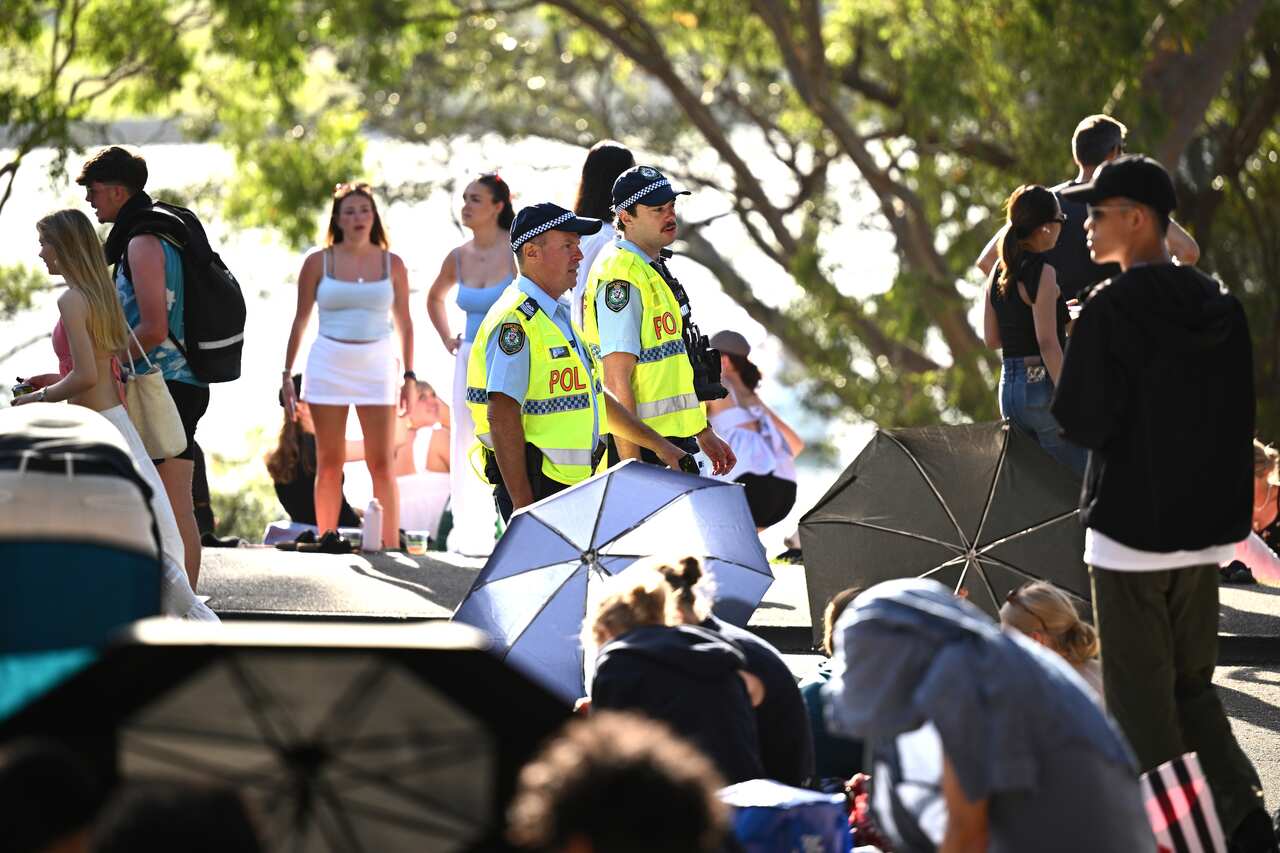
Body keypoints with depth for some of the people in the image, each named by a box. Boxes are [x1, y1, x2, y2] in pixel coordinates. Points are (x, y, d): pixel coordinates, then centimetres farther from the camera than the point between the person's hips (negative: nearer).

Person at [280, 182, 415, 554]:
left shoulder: (392, 264, 7)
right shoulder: (318, 262, 3)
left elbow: (404, 324, 11)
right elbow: (300, 321, 6)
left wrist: (409, 376, 6)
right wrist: (287, 375, 3)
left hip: (376, 366, 1)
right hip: (328, 365, 0)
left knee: (382, 463, -3)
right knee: (329, 462, 2)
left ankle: (391, 546, -4)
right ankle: (326, 537, 8)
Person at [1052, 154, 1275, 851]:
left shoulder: (1110, 311, -15)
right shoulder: (1219, 307, 6)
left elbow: (1079, 423, -17)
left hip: (1130, 528, -6)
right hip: (1206, 526, 6)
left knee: (1140, 697, 3)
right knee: (1191, 685, 16)